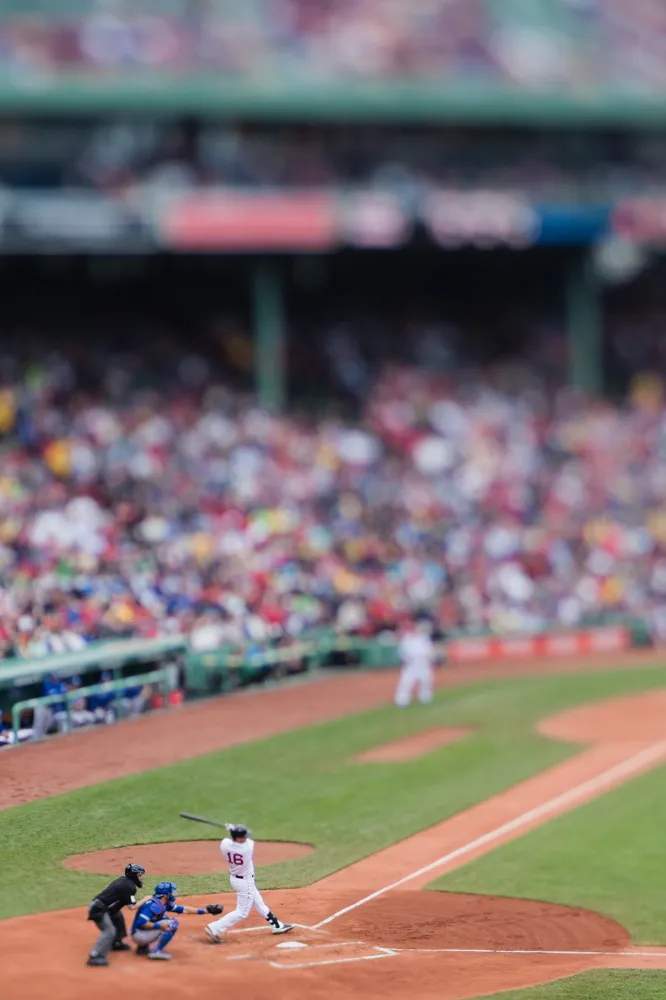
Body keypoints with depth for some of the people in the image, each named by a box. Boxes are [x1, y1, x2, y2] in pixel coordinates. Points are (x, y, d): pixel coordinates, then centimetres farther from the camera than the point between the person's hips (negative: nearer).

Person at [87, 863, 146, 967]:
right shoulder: (129, 886, -14)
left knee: (118, 916, 28)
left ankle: (116, 943, 39)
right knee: (109, 931, -19)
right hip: (99, 909, -10)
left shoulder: (123, 880, 13)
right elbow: (132, 906, -14)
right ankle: (95, 957, -28)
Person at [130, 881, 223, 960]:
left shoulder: (166, 904, 6)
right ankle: (156, 951, -13)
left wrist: (207, 910, 11)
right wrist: (159, 925, -30)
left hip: (145, 933, 9)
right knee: (171, 924, -14)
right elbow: (140, 923, -30)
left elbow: (185, 909, 11)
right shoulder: (153, 905, -23)